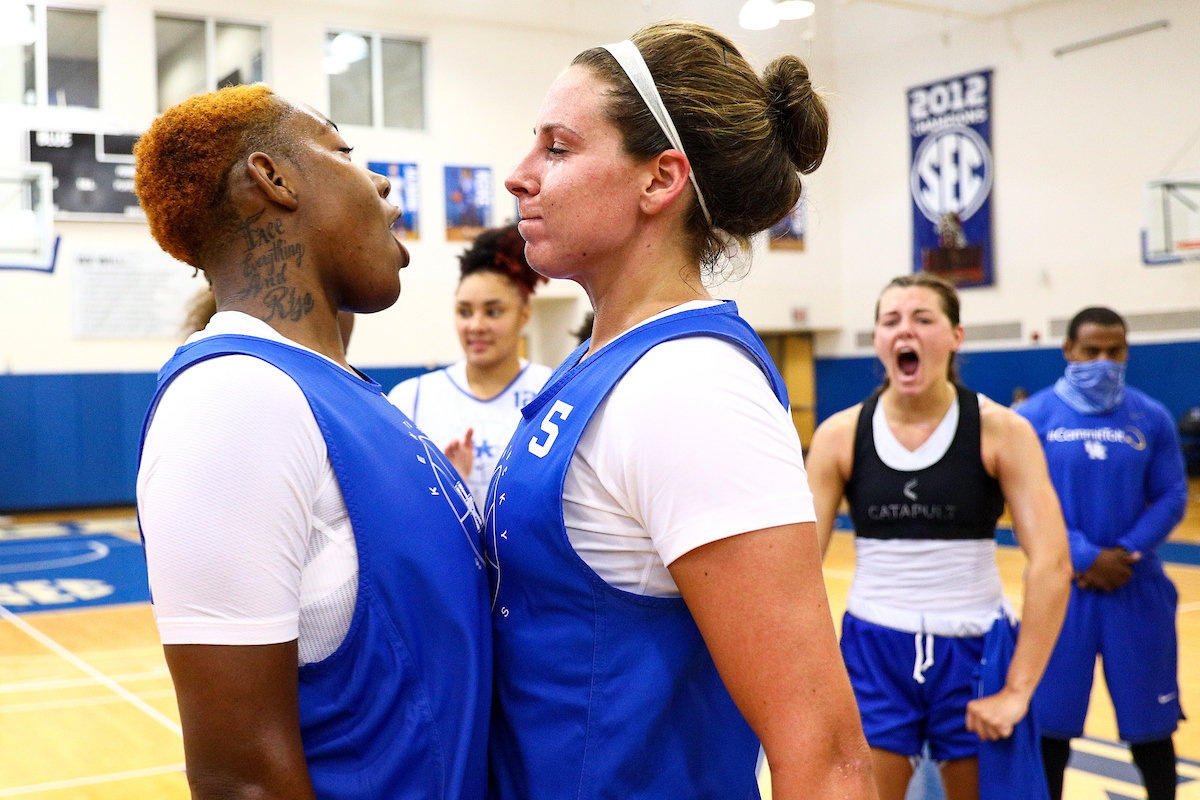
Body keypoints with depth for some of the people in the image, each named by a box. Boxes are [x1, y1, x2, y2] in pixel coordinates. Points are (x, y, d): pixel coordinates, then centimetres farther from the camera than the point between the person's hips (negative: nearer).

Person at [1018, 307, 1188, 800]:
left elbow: (1171, 497, 2)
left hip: (1137, 587, 2)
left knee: (1149, 719, 10)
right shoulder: (1034, 417, -3)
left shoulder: (1152, 418, 3)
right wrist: (1086, 558, -15)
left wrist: (1125, 554, -12)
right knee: (1051, 717, 7)